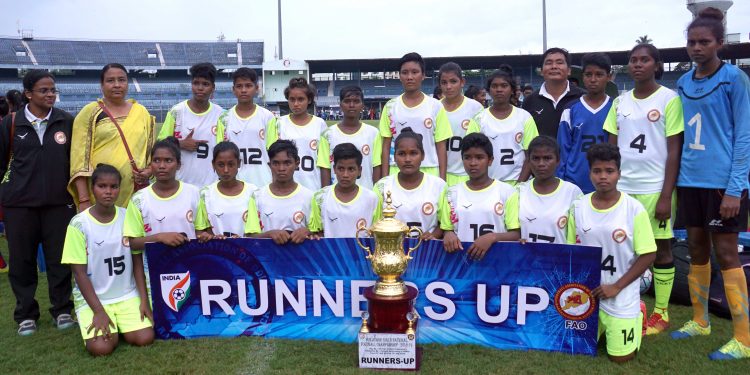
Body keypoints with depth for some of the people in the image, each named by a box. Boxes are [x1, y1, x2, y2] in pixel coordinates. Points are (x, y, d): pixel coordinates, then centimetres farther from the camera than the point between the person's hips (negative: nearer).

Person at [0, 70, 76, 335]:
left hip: (59, 202, 0)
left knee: (59, 258, 6)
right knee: (22, 260, 7)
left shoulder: (67, 122, 2)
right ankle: (26, 314, 22)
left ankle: (62, 310, 21)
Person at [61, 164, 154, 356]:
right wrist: (98, 311, -14)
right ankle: (96, 322, 11)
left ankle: (119, 325, 15)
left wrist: (144, 299, -5)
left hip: (127, 295, 2)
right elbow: (79, 273, -9)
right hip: (92, 298, -2)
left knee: (145, 339, -17)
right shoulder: (79, 224, -11)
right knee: (101, 347, -22)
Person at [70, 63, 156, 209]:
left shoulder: (141, 112, 13)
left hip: (135, 193, 3)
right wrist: (84, 200, -9)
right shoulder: (90, 113, 3)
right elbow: (80, 155, -2)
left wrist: (148, 172, -4)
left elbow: (151, 149, 18)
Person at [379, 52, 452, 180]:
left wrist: (442, 180, -2)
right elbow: (386, 145, 6)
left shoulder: (435, 106, 2)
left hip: (429, 174, -1)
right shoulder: (390, 106, 5)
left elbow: (441, 146, 3)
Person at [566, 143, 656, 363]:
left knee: (621, 356, 1)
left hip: (622, 296, -3)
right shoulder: (578, 207, -4)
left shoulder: (634, 209, -13)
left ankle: (636, 316, 30)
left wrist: (616, 287, -14)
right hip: (587, 293, 3)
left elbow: (648, 255, -10)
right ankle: (601, 325, 37)